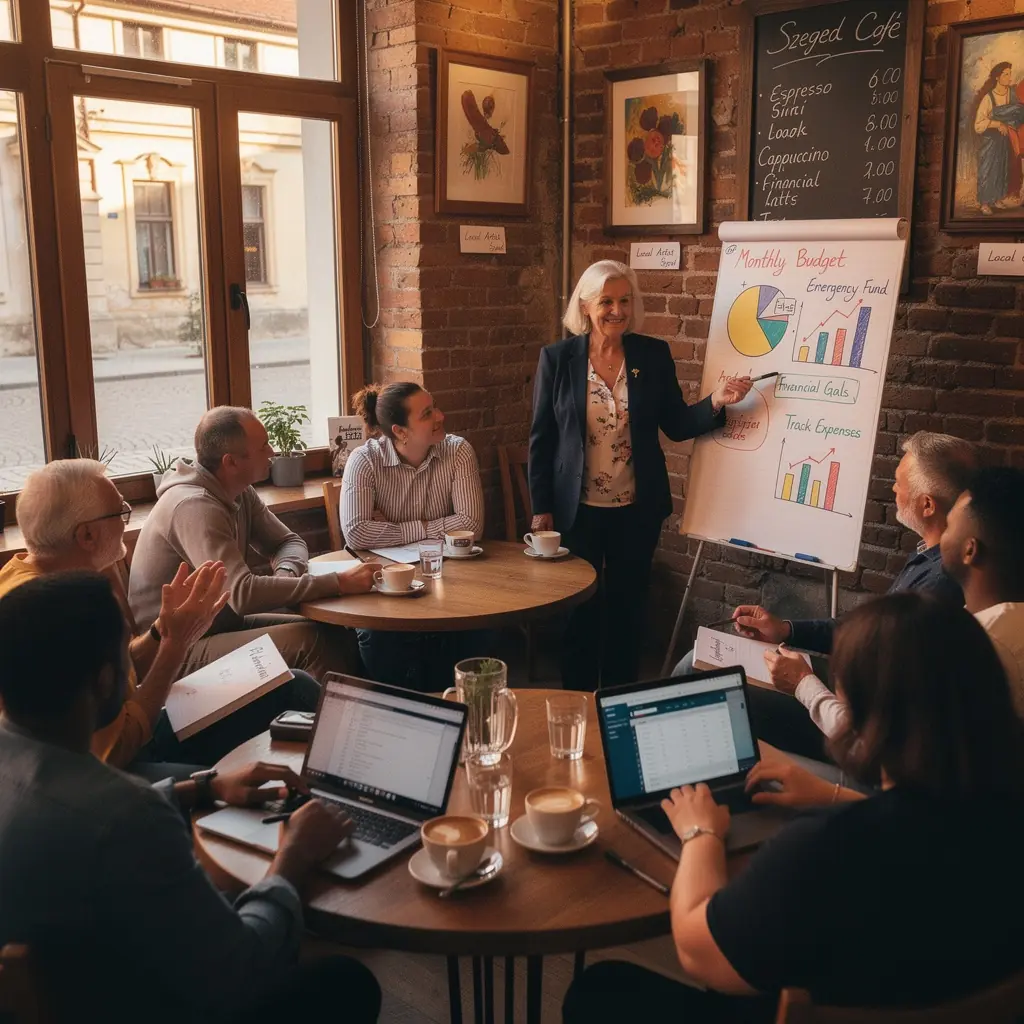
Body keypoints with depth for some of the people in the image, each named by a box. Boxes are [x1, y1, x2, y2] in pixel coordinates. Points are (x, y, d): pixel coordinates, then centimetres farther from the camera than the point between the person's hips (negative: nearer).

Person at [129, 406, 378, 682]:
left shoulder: (241, 493, 2)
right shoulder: (195, 506, -25)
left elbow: (289, 542, 11)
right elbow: (243, 593, -34)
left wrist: (286, 573, -15)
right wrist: (339, 583, -33)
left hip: (222, 623, 9)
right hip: (181, 649, -9)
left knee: (337, 635, -6)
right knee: (309, 641, -24)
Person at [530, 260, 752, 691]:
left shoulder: (654, 354, -2)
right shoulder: (557, 358, -6)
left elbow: (676, 425, 2)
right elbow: (541, 439, -3)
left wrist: (715, 402, -17)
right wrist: (540, 508, -4)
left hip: (637, 509, 2)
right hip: (577, 509, -1)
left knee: (628, 609, 13)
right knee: (580, 610, 10)